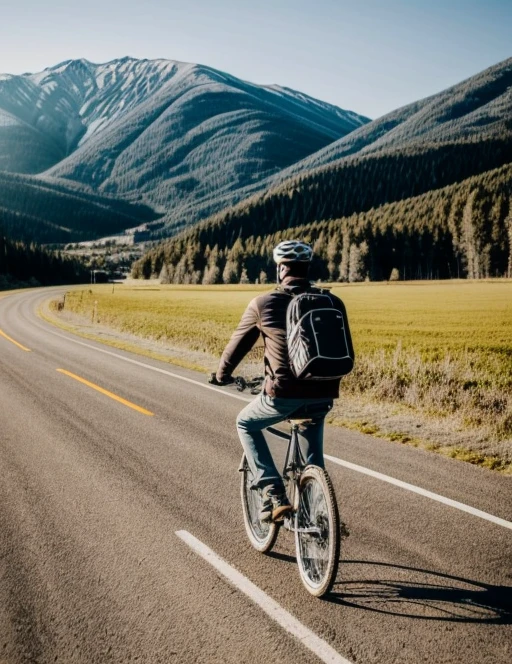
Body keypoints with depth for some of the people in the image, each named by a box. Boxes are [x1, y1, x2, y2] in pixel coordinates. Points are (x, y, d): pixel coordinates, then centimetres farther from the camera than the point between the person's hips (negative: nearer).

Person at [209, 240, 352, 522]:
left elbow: (238, 343, 13)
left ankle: (274, 495, 10)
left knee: (246, 425, 24)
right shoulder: (331, 302, 9)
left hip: (284, 392, -4)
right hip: (324, 393, 5)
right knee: (312, 425, 38)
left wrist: (221, 376, 31)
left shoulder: (264, 303, 1)